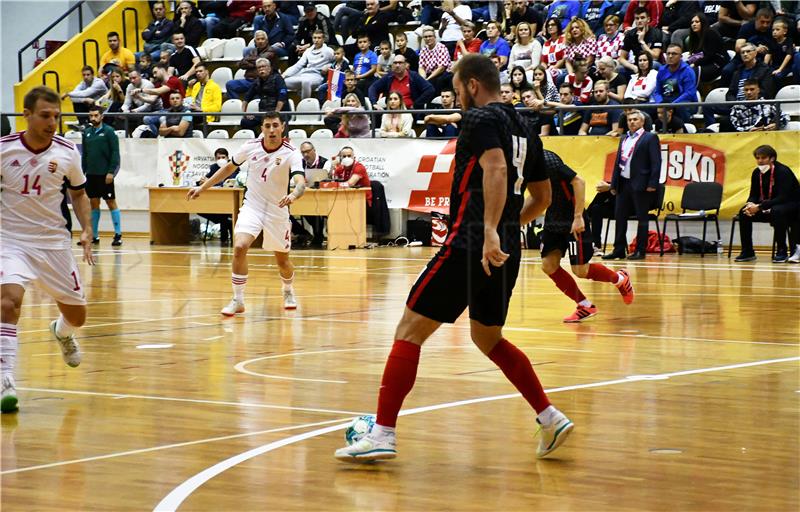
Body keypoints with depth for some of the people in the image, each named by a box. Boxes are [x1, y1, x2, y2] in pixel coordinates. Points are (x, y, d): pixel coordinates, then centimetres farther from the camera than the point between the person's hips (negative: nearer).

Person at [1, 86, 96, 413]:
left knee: (77, 315, 12)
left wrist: (86, 231, -1)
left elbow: (78, 193, 11)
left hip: (54, 242, 3)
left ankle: (62, 332, 51)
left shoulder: (67, 152, -5)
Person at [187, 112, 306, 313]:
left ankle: (288, 292, 45)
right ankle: (237, 300, -11)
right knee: (239, 247, -23)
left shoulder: (291, 154, -17)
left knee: (282, 260, 11)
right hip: (252, 206, 1)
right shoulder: (251, 147, -7)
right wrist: (203, 187, 13)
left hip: (277, 211, -1)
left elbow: (301, 183, -32)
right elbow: (229, 167, 11)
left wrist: (293, 195, -55)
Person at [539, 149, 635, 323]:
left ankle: (620, 278, 23)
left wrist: (578, 217, -27)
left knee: (580, 271, -6)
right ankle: (585, 306, 9)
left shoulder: (548, 160, -24)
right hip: (552, 222, 8)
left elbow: (578, 182, -24)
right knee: (548, 265, -3)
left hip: (573, 222, -8)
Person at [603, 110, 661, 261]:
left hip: (640, 185, -7)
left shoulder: (650, 138, -2)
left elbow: (656, 162, -9)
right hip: (623, 183, 7)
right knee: (620, 217, 7)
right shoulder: (624, 139, 18)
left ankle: (640, 251, 2)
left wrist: (652, 184, -16)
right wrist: (614, 184, 13)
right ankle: (619, 250, 12)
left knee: (642, 218, -1)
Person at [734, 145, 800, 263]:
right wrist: (750, 204, -22)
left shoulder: (783, 172, -21)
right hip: (769, 207, 7)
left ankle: (782, 252, -30)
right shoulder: (757, 173, 0)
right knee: (744, 212, -13)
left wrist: (759, 207, -35)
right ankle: (747, 252, -7)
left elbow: (783, 197, -29)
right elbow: (754, 195, 5)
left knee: (777, 211, -39)